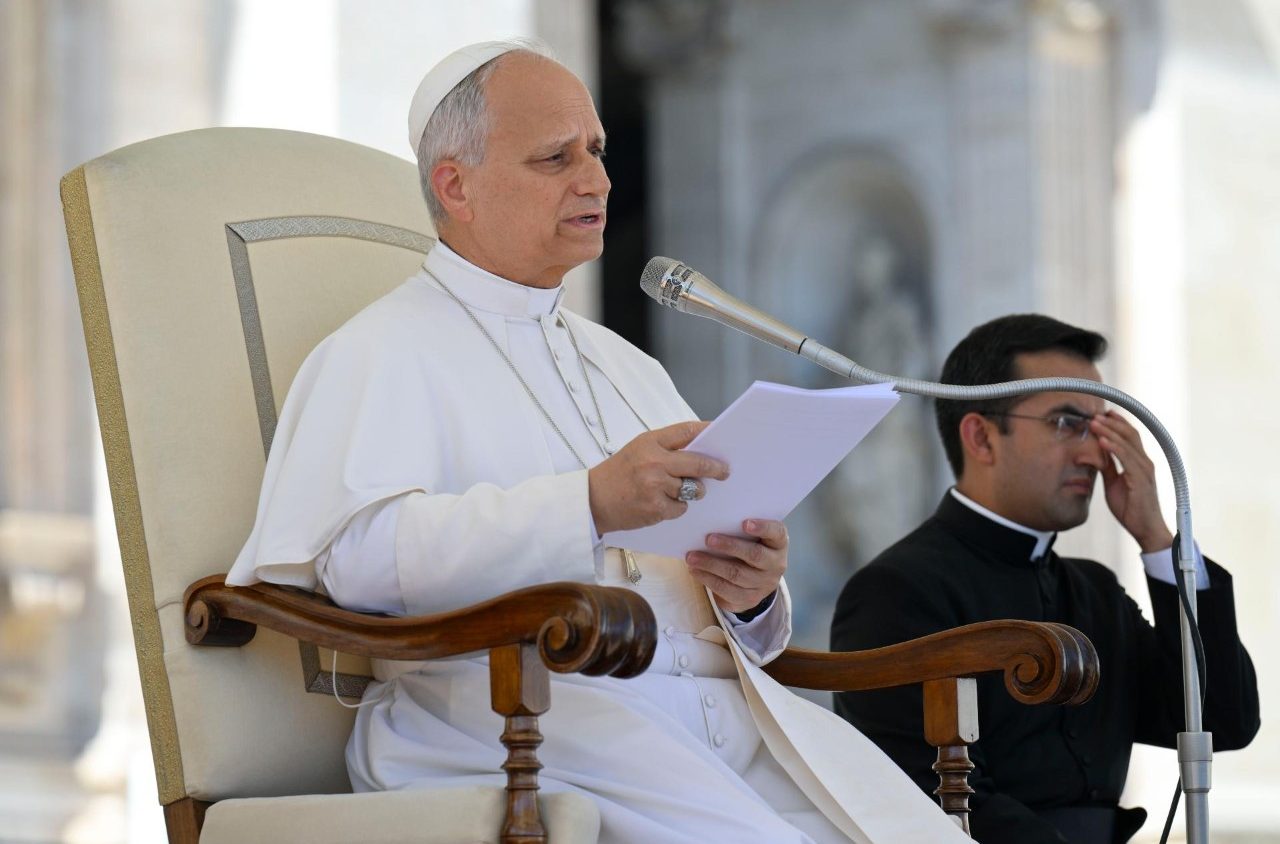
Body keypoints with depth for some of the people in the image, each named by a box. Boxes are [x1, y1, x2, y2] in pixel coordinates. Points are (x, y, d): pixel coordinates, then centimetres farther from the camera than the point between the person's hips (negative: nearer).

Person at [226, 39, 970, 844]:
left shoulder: (626, 365, 28)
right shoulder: (386, 350, 6)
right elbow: (359, 550, -14)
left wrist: (752, 590, -2)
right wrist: (589, 505, -23)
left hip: (715, 699, 6)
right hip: (513, 709, -6)